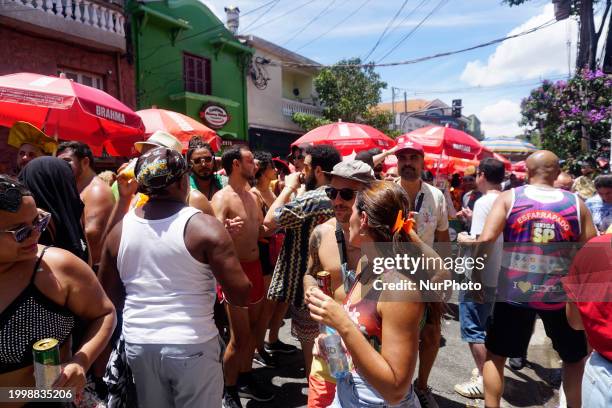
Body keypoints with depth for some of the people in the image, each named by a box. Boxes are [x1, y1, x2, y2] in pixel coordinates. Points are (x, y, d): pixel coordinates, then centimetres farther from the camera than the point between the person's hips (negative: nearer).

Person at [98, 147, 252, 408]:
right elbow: (240, 296, -17)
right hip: (191, 345, -5)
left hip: (138, 345, 5)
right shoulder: (204, 226, -16)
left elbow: (110, 297, 11)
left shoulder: (120, 230, 0)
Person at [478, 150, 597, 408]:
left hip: (514, 291, -1)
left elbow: (486, 239, -14)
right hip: (560, 293, 2)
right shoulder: (576, 203, 1)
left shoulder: (509, 197, -4)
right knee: (575, 357, 27)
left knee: (495, 355, 16)